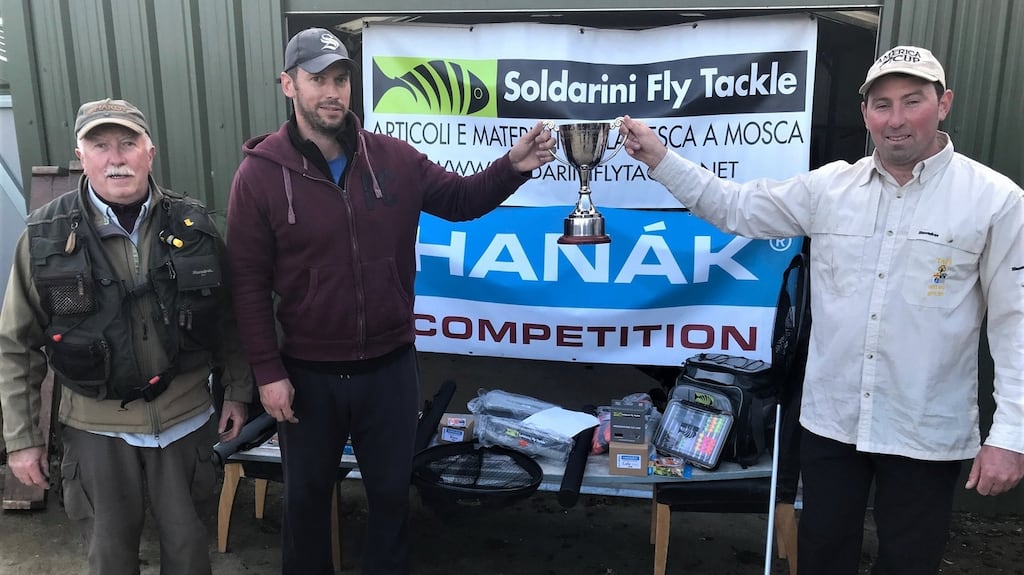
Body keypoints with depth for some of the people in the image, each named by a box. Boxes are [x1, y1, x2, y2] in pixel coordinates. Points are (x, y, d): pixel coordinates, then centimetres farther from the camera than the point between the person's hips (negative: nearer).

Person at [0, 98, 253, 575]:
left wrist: (238, 391, 6)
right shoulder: (46, 236, -7)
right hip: (98, 427, 0)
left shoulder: (193, 225, -4)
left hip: (185, 418, 1)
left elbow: (227, 317, 5)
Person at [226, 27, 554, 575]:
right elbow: (249, 283, -9)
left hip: (389, 366, 2)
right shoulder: (259, 173, -11)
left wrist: (513, 166, -14)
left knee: (390, 491, 20)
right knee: (306, 494, 20)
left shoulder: (392, 158, -5)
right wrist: (268, 371, -10)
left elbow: (460, 199, 5)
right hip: (307, 373, -1)